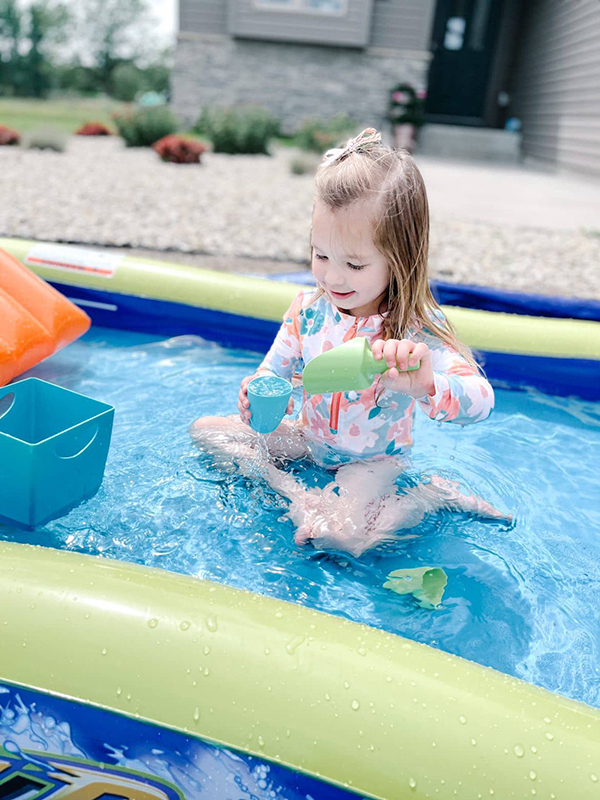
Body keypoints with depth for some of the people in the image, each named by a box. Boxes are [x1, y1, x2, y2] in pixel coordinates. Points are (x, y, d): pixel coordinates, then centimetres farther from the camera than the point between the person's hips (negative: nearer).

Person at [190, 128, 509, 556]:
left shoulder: (415, 331, -27)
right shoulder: (308, 309, -13)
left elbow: (481, 402, -40)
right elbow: (274, 368, -2)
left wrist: (427, 387, -64)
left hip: (372, 461, -5)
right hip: (308, 439, 5)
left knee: (340, 535, -32)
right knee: (206, 428, 2)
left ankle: (435, 494, -5)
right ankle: (295, 492, -8)